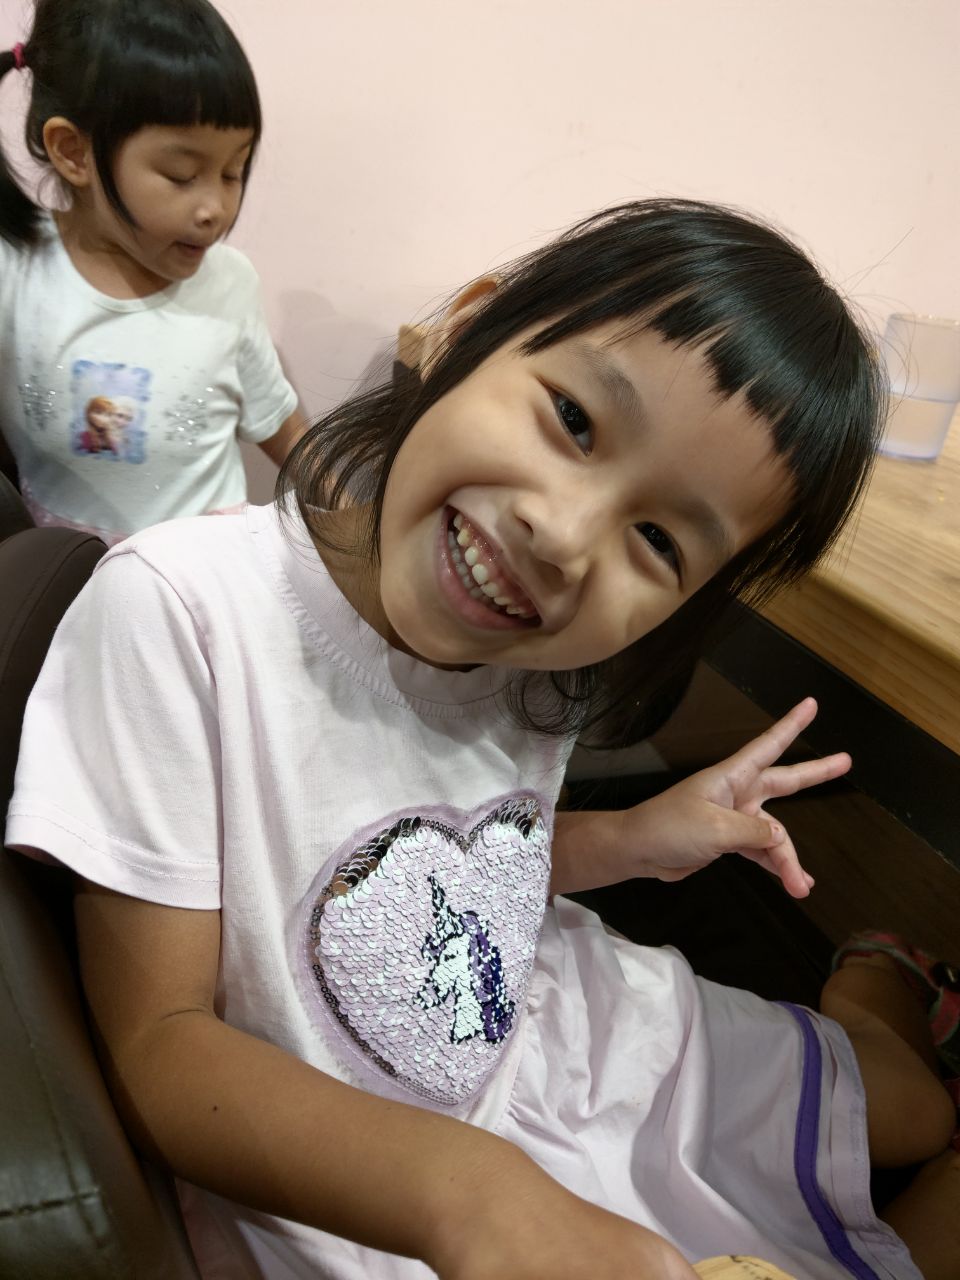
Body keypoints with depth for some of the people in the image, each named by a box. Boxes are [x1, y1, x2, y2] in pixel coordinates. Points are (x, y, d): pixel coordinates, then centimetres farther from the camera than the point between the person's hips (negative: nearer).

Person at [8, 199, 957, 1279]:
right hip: (355, 1193, -4)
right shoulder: (179, 611, -29)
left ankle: (869, 976, 44)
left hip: (589, 1049, 5)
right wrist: (467, 1191, -39)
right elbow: (157, 1048, -25)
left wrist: (629, 842, -12)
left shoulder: (538, 647, -12)